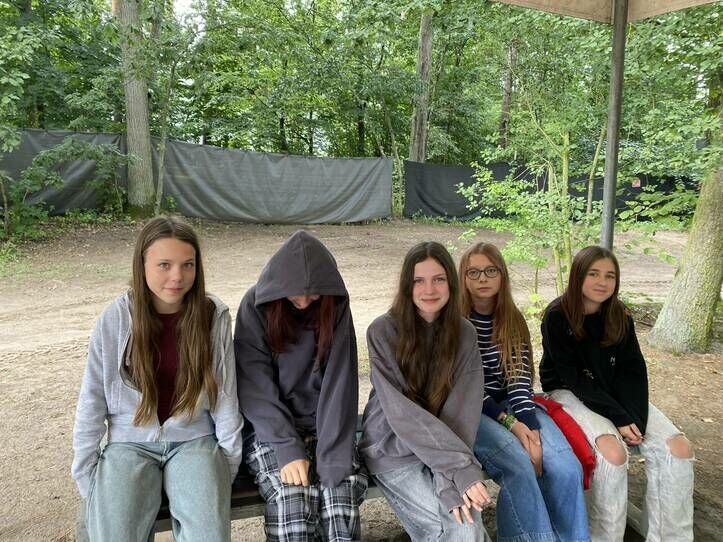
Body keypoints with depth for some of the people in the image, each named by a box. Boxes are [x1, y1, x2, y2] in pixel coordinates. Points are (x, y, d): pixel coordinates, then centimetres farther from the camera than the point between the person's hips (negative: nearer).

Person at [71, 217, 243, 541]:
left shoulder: (213, 315, -8)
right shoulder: (115, 318, -9)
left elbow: (224, 394, -2)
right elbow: (92, 400, -1)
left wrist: (230, 460, 1)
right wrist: (85, 473, 1)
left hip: (194, 440, 0)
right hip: (129, 442, 1)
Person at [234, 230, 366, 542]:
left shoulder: (336, 307, -5)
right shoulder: (256, 306, -10)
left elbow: (339, 383, -11)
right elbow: (255, 387, -13)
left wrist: (333, 455, -20)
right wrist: (287, 447, -22)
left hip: (321, 425, 2)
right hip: (268, 427, -1)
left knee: (341, 490, -23)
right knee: (292, 496, -25)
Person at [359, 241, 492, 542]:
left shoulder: (464, 333, -4)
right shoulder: (384, 331, -14)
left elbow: (463, 408, -11)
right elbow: (400, 412, -20)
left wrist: (451, 474, -25)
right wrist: (460, 467, -26)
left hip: (444, 449, 3)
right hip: (392, 449, -3)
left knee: (466, 515, -20)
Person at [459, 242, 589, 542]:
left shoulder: (514, 321, 8)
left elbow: (520, 378, -1)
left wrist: (530, 426, -18)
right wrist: (509, 423, -19)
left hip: (511, 404, 4)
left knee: (566, 467, -19)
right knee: (518, 465, -31)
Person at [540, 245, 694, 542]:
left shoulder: (620, 316, -1)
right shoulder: (557, 317, -16)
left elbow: (633, 371, -1)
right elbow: (573, 379, -17)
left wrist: (636, 418, -16)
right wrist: (619, 418, -22)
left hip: (614, 393, 6)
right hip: (569, 393, -5)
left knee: (678, 447, -13)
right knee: (613, 451, -31)